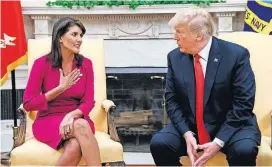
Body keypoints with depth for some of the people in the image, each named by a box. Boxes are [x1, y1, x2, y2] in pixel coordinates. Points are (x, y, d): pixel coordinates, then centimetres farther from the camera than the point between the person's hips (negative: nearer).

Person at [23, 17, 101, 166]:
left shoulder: (86, 64, 3)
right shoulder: (42, 63, -6)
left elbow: (88, 102, -1)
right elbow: (28, 104, -5)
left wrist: (72, 115, -23)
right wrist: (61, 88, -9)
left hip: (76, 120, 3)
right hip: (48, 122, -2)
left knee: (75, 147, -35)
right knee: (82, 126, -35)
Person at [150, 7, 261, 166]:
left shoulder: (236, 54, -12)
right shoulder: (175, 57, 0)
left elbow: (243, 104, -14)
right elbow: (172, 101, 1)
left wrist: (218, 141, -21)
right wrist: (187, 134, -16)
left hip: (231, 125, -3)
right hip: (189, 126, 4)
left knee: (244, 150, -33)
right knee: (159, 143, -21)